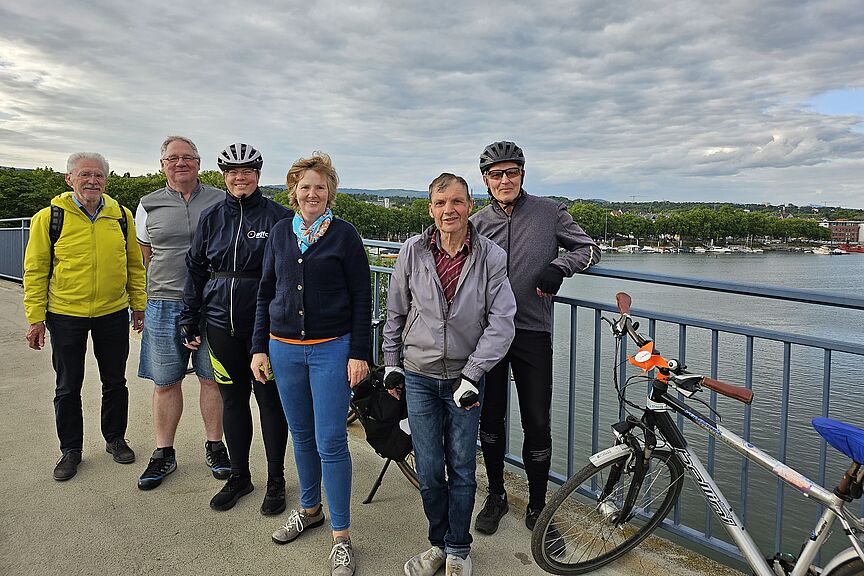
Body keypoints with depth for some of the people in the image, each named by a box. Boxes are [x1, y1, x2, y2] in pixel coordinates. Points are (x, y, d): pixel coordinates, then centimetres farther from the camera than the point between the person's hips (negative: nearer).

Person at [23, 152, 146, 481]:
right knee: (68, 387, 10)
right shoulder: (49, 218, -6)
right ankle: (71, 449, 27)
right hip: (65, 316, -2)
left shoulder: (121, 216, 1)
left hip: (113, 314, 2)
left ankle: (115, 439, 32)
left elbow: (135, 264, 8)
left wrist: (139, 305, 7)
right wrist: (35, 318, -6)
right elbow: (35, 270, -3)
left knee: (115, 382, 13)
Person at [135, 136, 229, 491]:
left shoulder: (221, 202, 5)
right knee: (165, 382, 8)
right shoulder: (149, 206, 8)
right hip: (164, 305, 1)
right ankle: (164, 453, 22)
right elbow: (144, 257, 17)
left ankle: (214, 446, 23)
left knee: (212, 379, 7)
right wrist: (166, 285, 12)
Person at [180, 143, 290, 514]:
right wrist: (189, 321, 9)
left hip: (265, 325, -4)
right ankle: (239, 476, 30)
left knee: (269, 399, 5)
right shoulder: (211, 218, 8)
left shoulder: (279, 217, -4)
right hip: (221, 324, 4)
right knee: (233, 398, 13)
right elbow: (196, 270, 12)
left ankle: (276, 480, 21)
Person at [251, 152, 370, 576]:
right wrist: (259, 347, 7)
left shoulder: (344, 234, -3)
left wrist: (359, 353, -10)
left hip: (332, 347, -4)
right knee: (301, 435, 16)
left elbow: (362, 298, -4)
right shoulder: (280, 233, 8)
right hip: (284, 347, 4)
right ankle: (309, 509, 36)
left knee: (330, 442, -2)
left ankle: (341, 537, 11)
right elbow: (265, 293, 12)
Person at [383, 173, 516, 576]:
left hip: (465, 377, -1)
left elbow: (501, 322, -10)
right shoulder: (413, 251, -4)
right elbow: (395, 311, 8)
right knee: (429, 470, 7)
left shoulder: (492, 257, -9)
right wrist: (391, 362, 11)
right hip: (419, 376, 1)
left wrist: (471, 375, -14)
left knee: (462, 468, 9)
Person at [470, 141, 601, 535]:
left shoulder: (549, 212, 2)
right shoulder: (478, 223, 6)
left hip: (532, 332, -1)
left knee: (537, 425, 2)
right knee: (490, 419, 11)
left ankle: (537, 507, 21)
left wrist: (559, 265, -13)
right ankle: (496, 496, 31)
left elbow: (590, 250, 7)